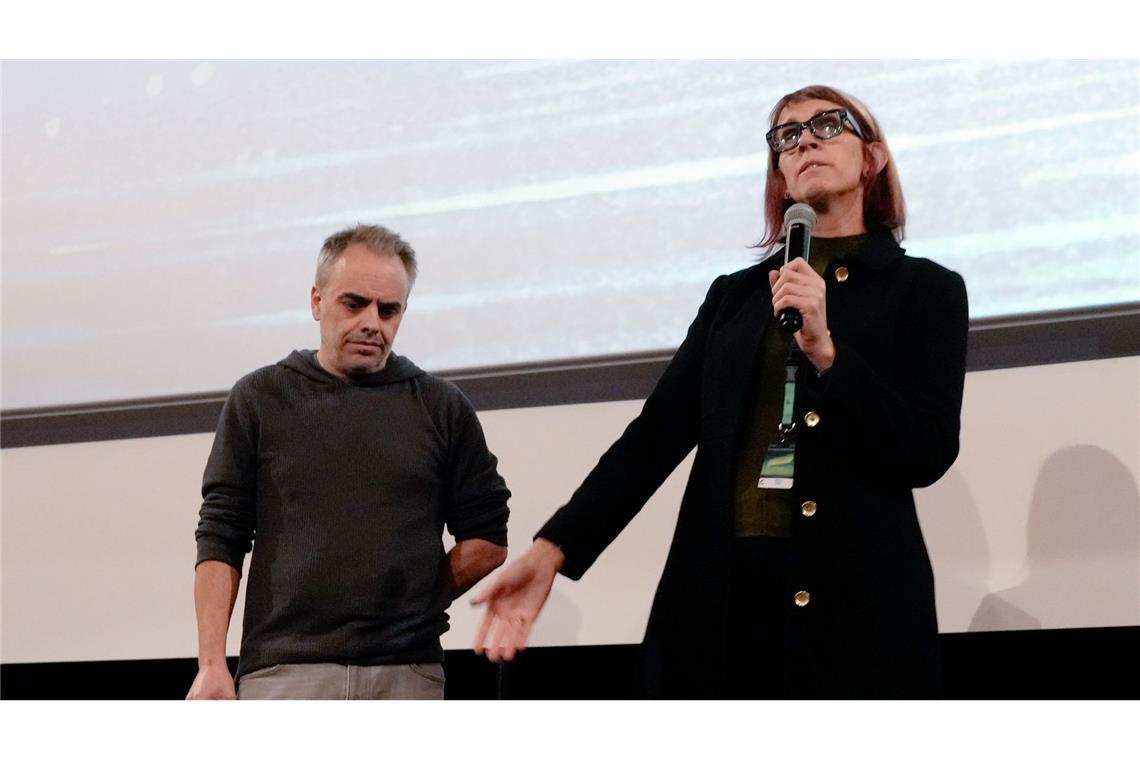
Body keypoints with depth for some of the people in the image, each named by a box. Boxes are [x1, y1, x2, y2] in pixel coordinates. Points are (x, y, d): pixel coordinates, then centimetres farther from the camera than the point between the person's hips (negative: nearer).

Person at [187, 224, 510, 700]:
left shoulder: (441, 407, 9)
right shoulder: (259, 399, 8)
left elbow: (487, 541, 13)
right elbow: (220, 540, 5)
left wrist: (411, 603, 3)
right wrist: (212, 665, -4)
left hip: (407, 677, 1)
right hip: (285, 672, -1)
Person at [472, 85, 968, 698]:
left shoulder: (924, 289, 6)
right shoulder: (734, 295, 16)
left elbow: (929, 453, -5)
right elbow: (659, 431, 8)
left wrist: (825, 349, -15)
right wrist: (554, 547, -4)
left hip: (854, 599, -3)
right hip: (719, 594, 3)